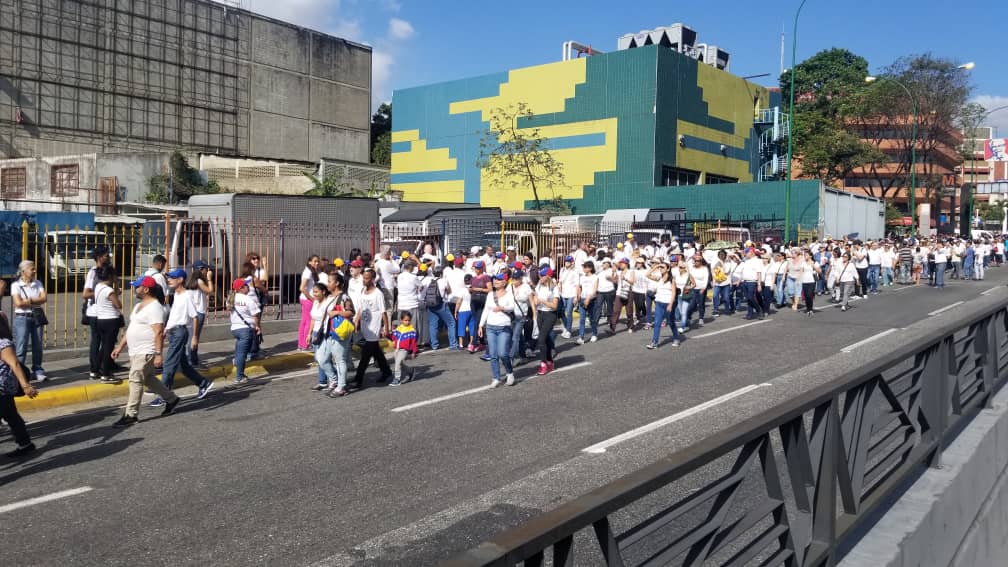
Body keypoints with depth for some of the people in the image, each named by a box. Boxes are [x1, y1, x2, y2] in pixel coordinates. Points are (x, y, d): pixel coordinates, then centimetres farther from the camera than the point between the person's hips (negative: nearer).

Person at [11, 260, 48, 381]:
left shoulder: (38, 283, 8)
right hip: (22, 318, -4)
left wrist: (29, 300, -14)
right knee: (21, 348, -4)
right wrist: (37, 301, -7)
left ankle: (38, 371, 15)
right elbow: (19, 303, -15)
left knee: (38, 346, 7)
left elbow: (44, 298, -3)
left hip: (37, 317, 4)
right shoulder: (16, 285, -5)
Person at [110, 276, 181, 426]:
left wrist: (158, 354, -27)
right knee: (147, 379, 17)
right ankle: (171, 399, 30)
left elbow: (159, 332, -22)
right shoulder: (139, 305, 16)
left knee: (135, 380, -9)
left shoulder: (154, 307, -16)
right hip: (135, 352, 10)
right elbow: (130, 328, 22)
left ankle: (131, 415, -3)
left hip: (146, 352, -10)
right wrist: (120, 347, 19)